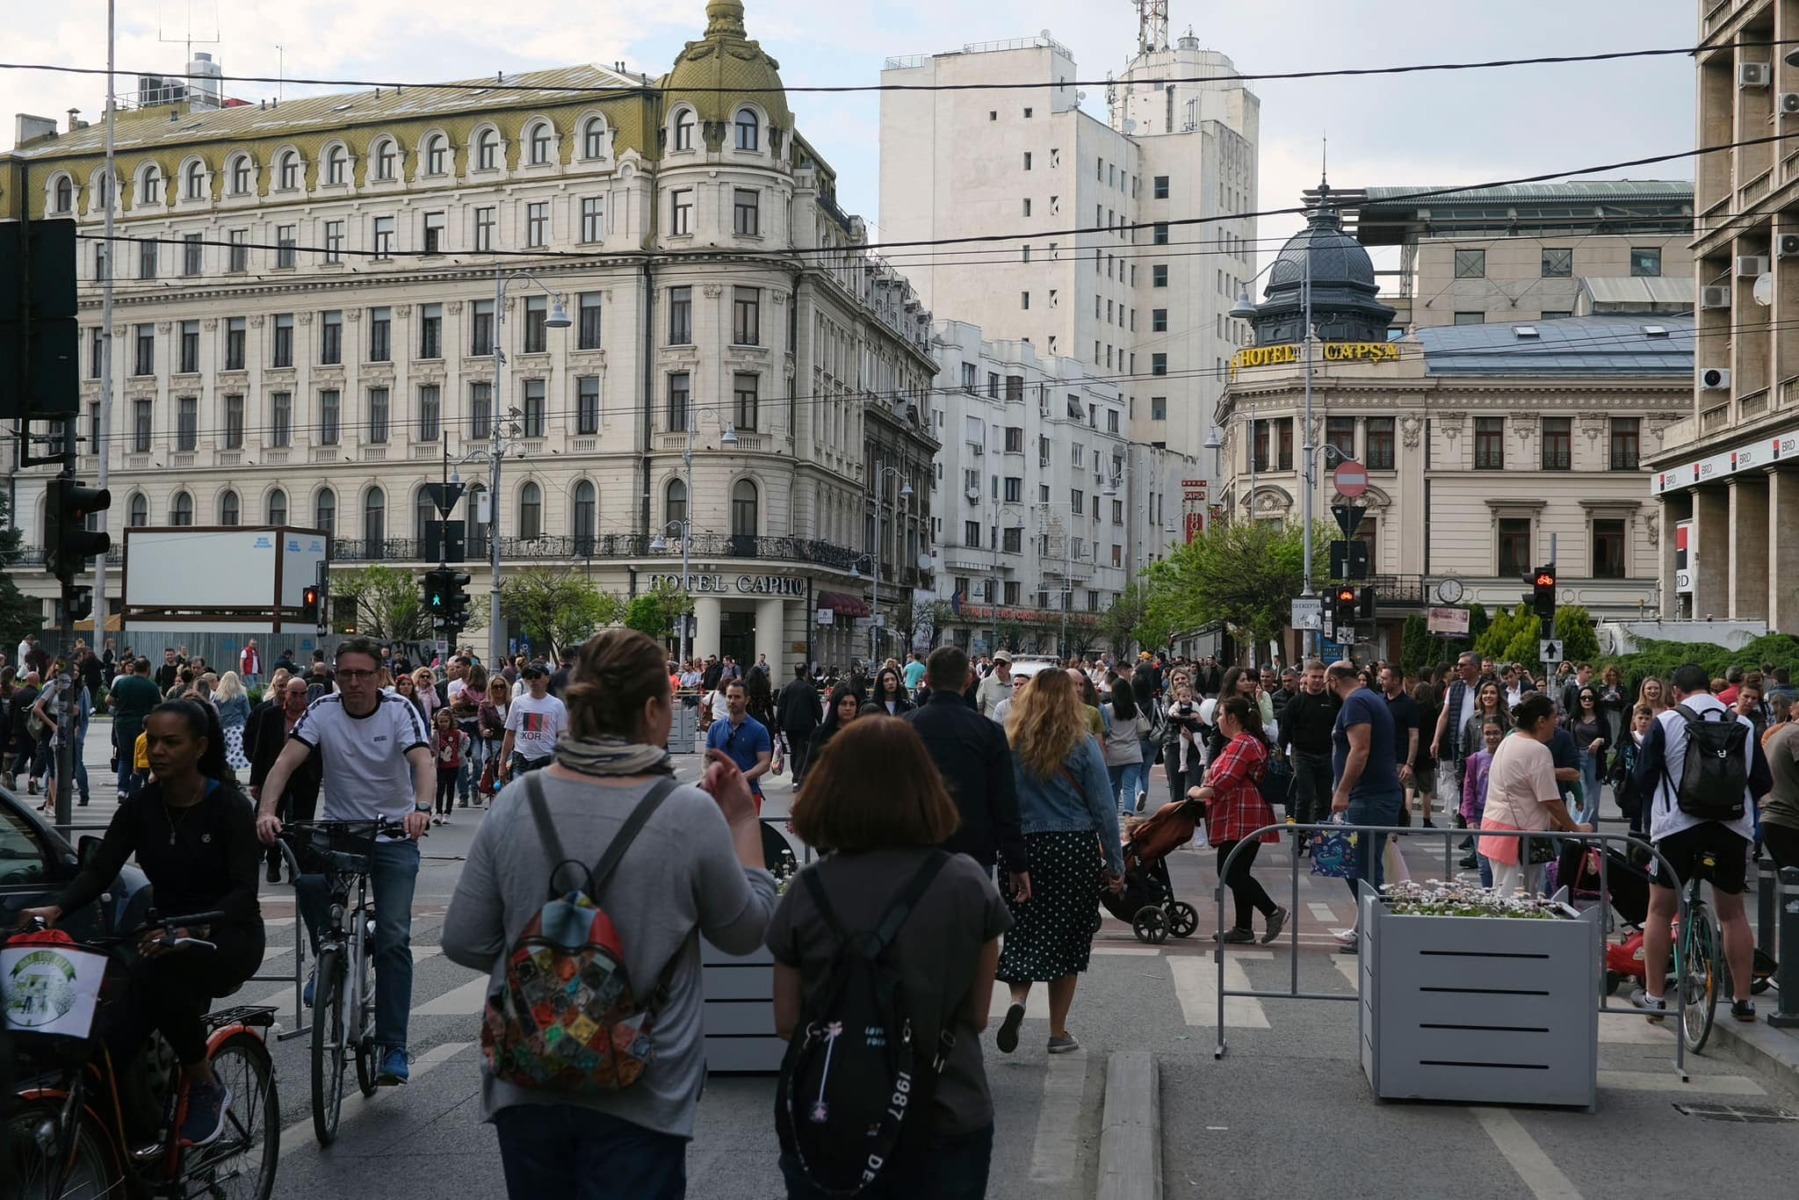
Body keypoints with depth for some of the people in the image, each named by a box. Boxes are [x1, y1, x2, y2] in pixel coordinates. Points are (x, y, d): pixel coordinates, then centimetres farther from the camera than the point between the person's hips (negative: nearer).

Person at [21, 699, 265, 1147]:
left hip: (228, 937, -5)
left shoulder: (229, 807, -13)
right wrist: (55, 908, -28)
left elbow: (243, 889, -22)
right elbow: (100, 870, -7)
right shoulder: (140, 807, 1)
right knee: (110, 1053, -16)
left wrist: (194, 930, -41)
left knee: (156, 972, -37)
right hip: (168, 935, 5)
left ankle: (206, 1087, -17)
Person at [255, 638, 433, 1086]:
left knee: (393, 938, -9)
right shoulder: (322, 712, -7)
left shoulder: (399, 711, -11)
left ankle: (392, 1046, 0)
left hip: (394, 836, -1)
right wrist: (266, 812, -35)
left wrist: (421, 808, -46)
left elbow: (423, 761, -25)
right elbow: (286, 761, -17)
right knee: (307, 880, -30)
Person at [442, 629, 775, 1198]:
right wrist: (744, 822, 8)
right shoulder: (690, 814, -16)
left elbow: (464, 942, -2)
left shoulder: (516, 803, -8)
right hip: (640, 1097, -3)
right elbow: (744, 931, -1)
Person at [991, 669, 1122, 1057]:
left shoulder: (1010, 744, -2)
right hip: (1075, 849, -1)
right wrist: (1115, 864, 4)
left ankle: (1017, 1001, -15)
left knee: (1023, 933, 12)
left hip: (1023, 848, 1)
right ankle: (1058, 1032, 14)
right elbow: (1103, 809, -3)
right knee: (1068, 937, 9)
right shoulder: (1082, 745, -5)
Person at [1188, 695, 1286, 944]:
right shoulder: (1247, 741, 21)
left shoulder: (1242, 744, -15)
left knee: (1230, 873, -10)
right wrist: (1211, 773, 15)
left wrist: (1198, 793, -8)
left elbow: (1224, 782, -21)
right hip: (1240, 820, 11)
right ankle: (1243, 928, 14)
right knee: (1237, 872, 11)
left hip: (1241, 820, -11)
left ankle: (1272, 911, -8)